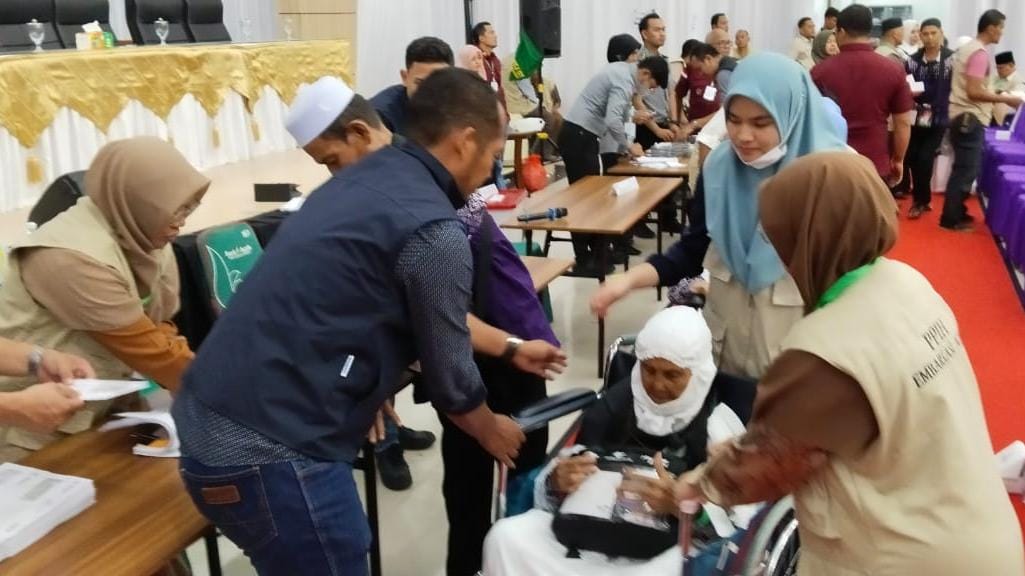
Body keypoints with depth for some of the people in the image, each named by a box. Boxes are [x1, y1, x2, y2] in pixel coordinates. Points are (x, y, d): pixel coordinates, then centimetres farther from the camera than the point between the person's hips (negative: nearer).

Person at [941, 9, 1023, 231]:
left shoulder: (968, 48, 15)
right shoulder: (980, 53, -15)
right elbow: (974, 92, -22)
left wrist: (996, 97, 20)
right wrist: (1005, 99, -15)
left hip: (962, 116, 10)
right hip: (970, 118, -10)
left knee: (963, 168, 16)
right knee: (966, 170, -6)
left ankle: (957, 213, 23)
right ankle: (951, 218, -2)